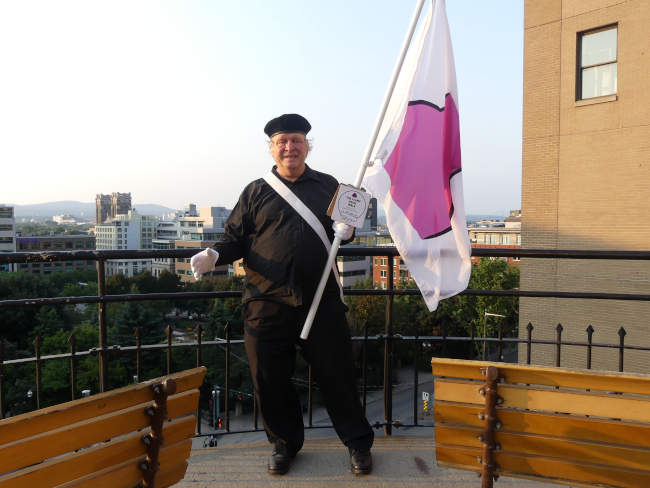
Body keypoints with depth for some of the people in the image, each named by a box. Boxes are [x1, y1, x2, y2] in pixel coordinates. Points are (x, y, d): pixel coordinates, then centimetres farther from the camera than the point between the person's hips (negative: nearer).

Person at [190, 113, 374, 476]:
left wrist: (347, 230, -7)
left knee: (337, 375, 7)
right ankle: (285, 443, 33)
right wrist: (215, 255, -10)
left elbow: (346, 224, 16)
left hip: (322, 303, 0)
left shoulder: (328, 186, 12)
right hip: (268, 304, 1)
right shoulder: (256, 192, 10)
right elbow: (236, 239, 10)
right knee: (271, 380, 9)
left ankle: (358, 442, 28)